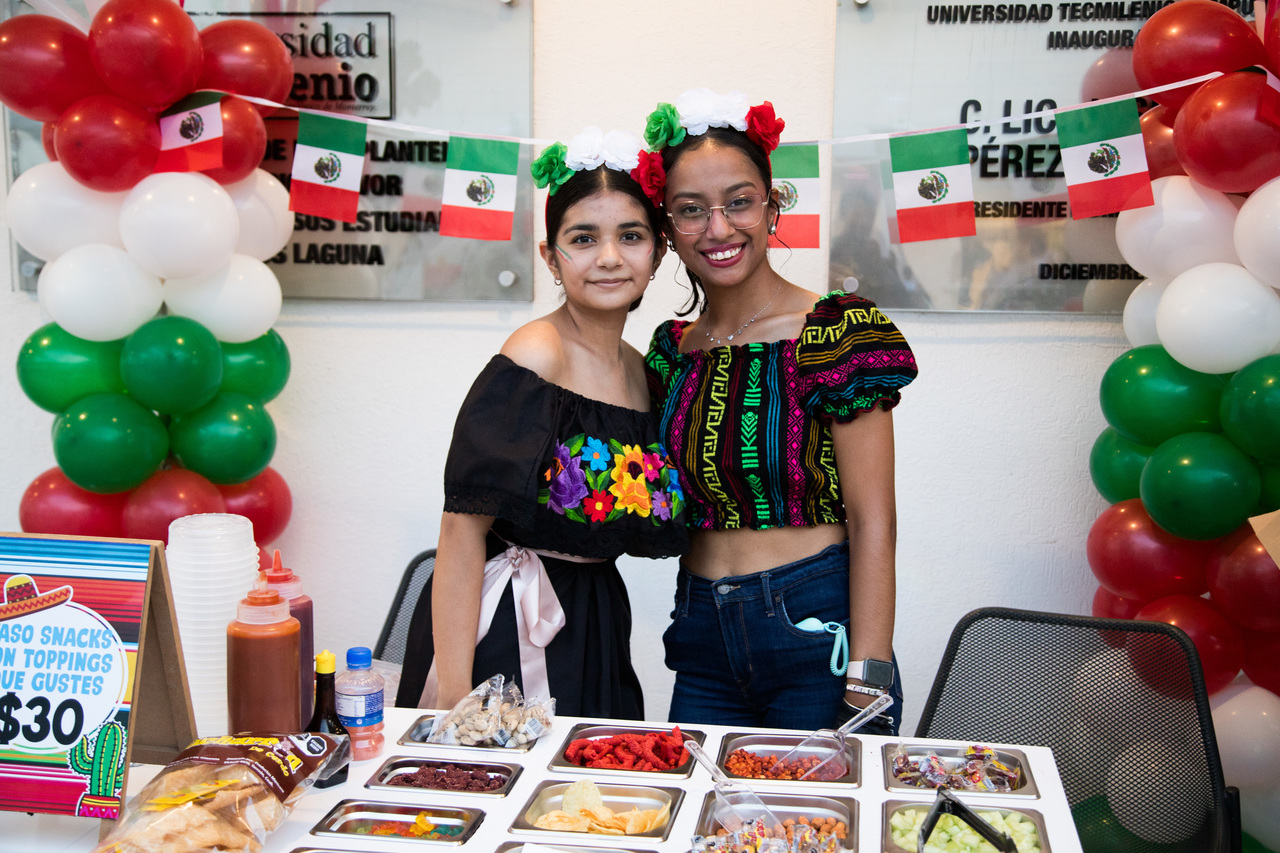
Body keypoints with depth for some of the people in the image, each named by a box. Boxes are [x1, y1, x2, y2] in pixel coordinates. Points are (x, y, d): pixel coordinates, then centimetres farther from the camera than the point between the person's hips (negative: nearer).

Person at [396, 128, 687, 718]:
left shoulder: (640, 370, 7)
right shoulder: (534, 357, -16)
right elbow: (464, 524, -20)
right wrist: (453, 693, -23)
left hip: (595, 624, 7)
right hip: (509, 627, -7)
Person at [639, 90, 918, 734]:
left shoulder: (841, 331, -10)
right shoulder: (671, 349, 6)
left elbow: (872, 522, -13)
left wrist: (866, 688, -17)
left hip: (816, 632, -4)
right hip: (704, 641, 5)